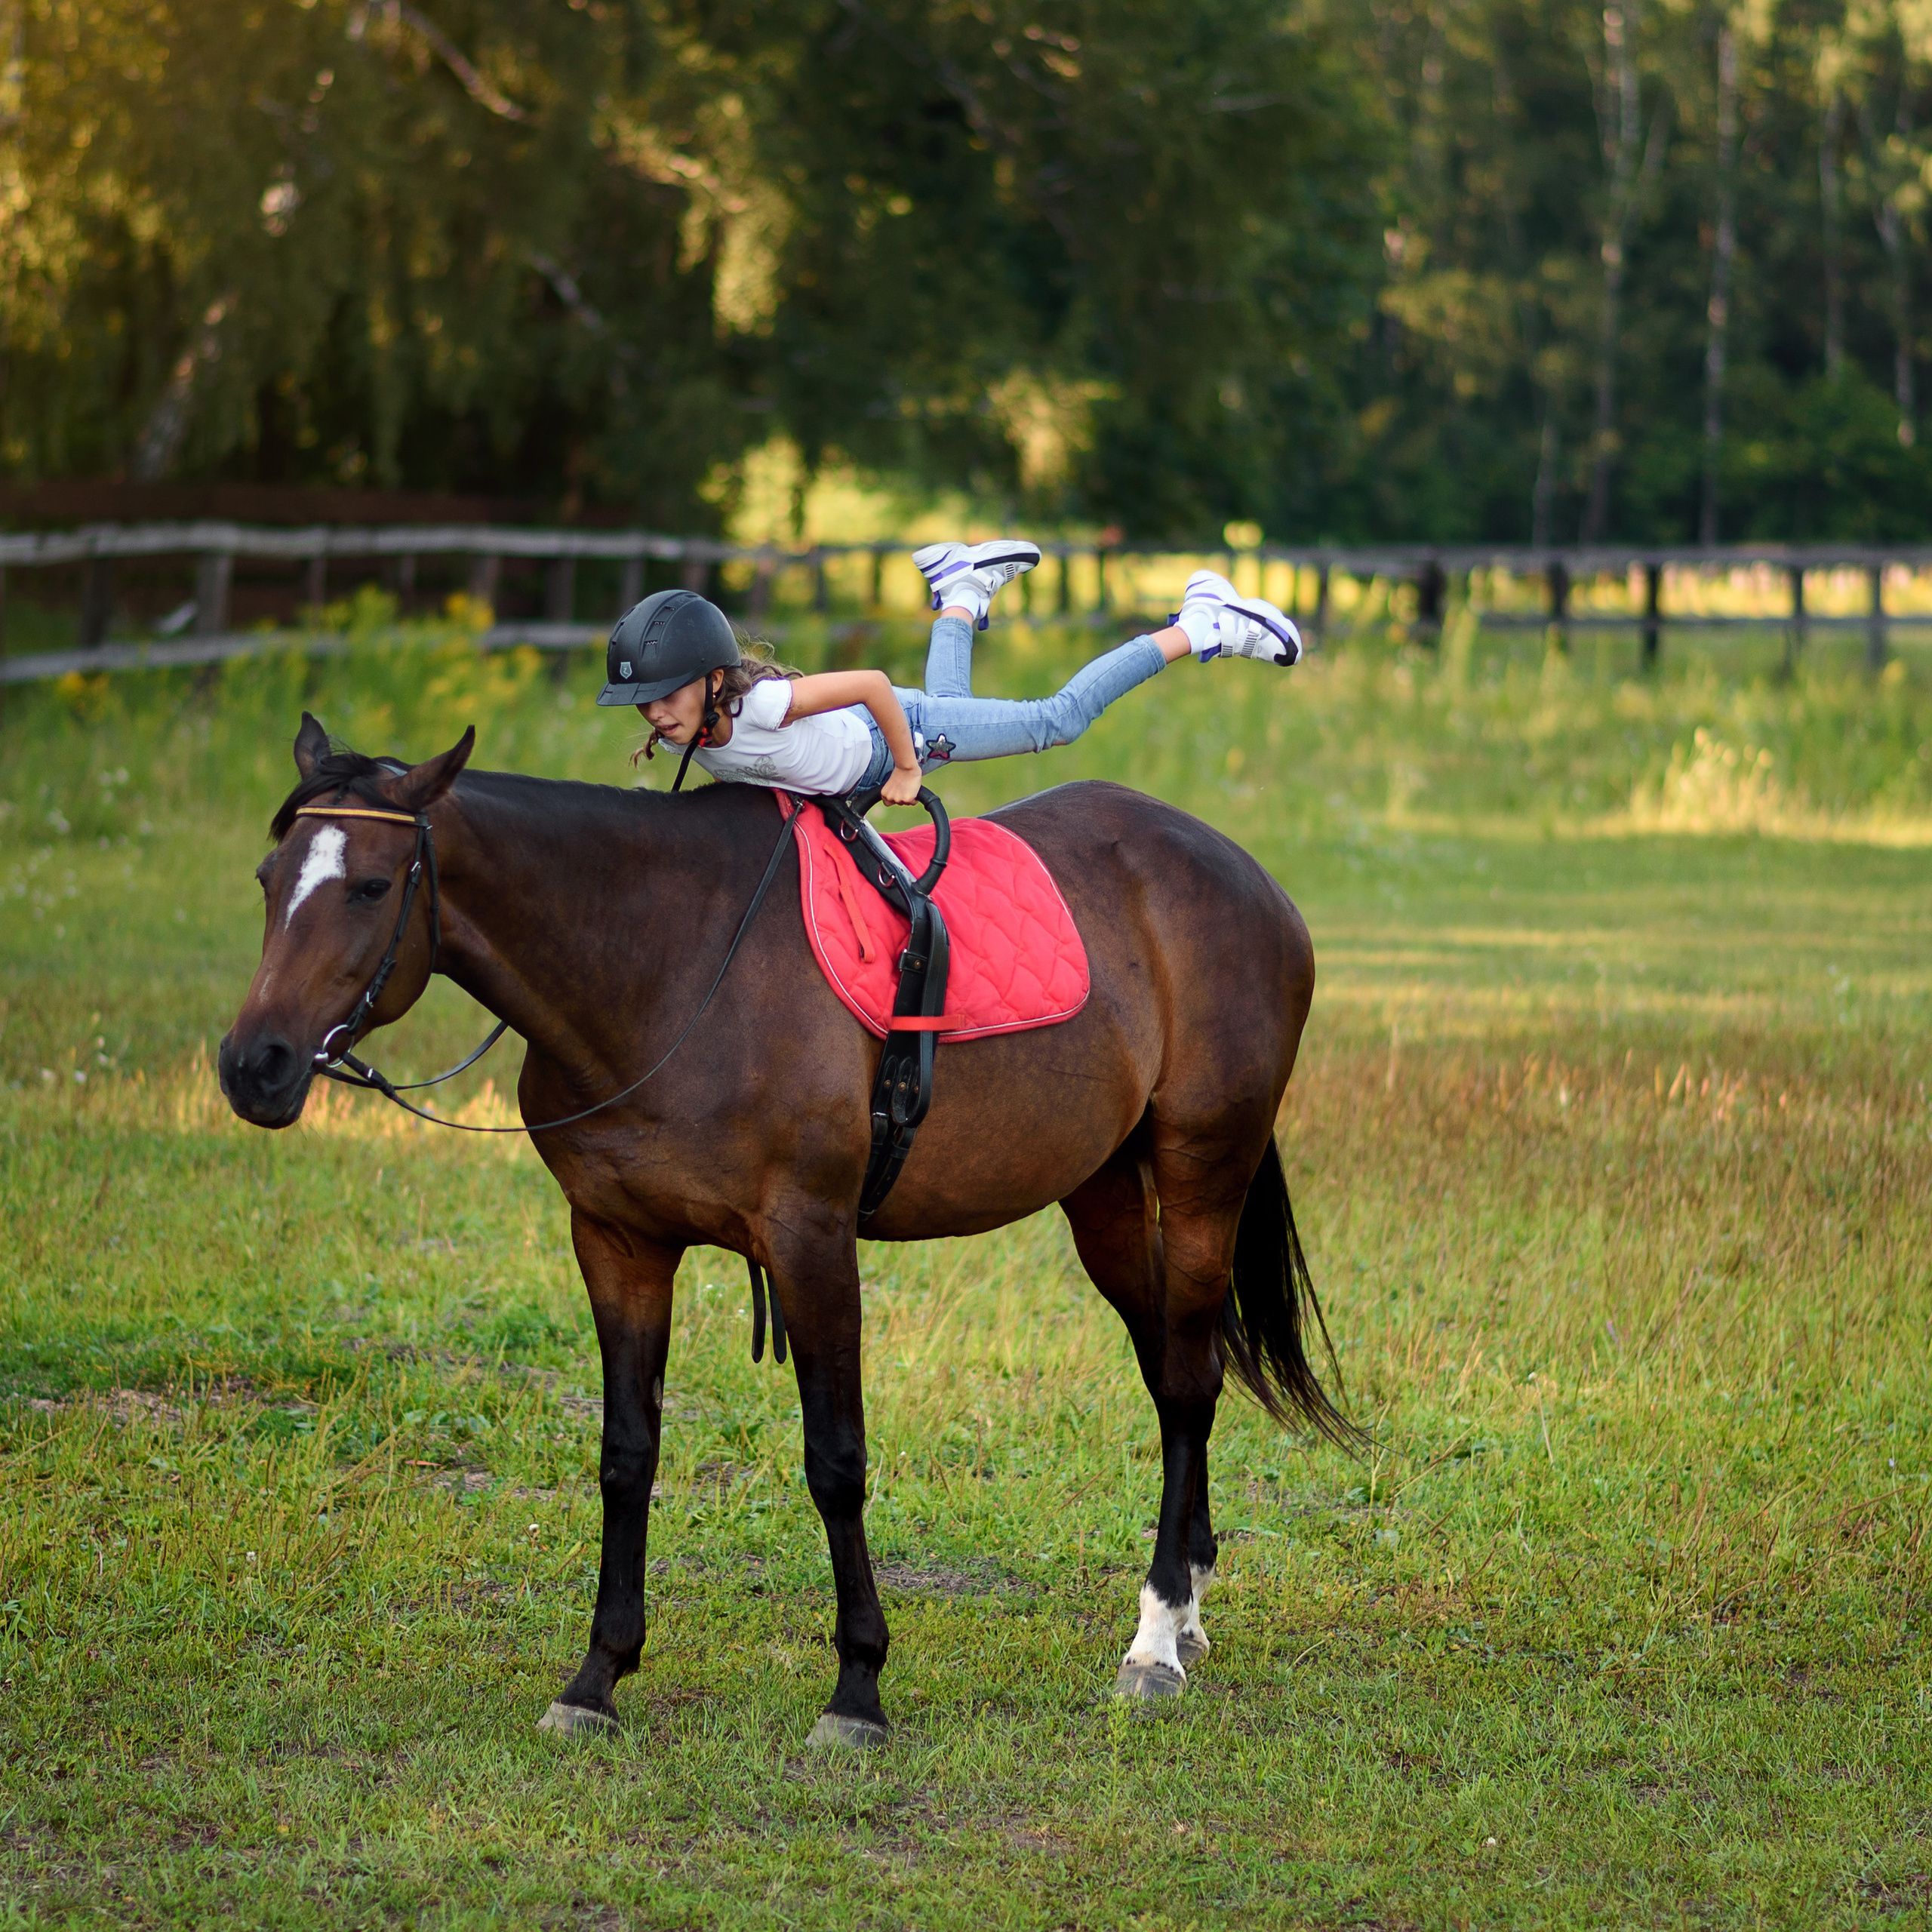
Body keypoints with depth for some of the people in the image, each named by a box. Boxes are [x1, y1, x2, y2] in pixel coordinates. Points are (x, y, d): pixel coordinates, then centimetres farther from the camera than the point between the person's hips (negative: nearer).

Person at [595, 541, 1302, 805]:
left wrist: (905, 767, -27)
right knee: (947, 699, 38)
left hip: (901, 730, -6)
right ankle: (962, 589, 62)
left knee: (1057, 718, 8)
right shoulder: (692, 729, -23)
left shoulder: (761, 707, -42)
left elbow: (874, 683, -36)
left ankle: (1201, 626, 20)